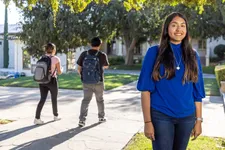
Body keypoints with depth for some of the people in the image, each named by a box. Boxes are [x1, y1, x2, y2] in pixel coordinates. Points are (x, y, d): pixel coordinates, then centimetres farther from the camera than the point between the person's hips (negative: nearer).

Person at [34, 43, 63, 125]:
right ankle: (55, 116, 30)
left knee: (42, 99, 4)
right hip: (52, 80, -4)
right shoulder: (56, 59, -7)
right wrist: (61, 69, 15)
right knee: (54, 99, 14)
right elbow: (59, 72, -7)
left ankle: (37, 118, -7)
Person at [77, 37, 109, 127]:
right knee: (100, 100, 16)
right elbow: (106, 66, 7)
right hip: (98, 82, -1)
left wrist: (82, 76, 17)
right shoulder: (102, 55, -10)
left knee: (85, 100, 6)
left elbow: (79, 68, 1)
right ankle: (101, 117, 31)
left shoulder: (84, 54, -3)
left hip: (86, 82, 2)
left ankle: (82, 120, -4)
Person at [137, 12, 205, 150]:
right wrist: (147, 121, -11)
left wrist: (198, 120, 4)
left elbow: (197, 91, 7)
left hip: (187, 117, 4)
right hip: (161, 116, -3)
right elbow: (146, 89, -7)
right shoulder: (154, 52, -5)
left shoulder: (193, 56, 5)